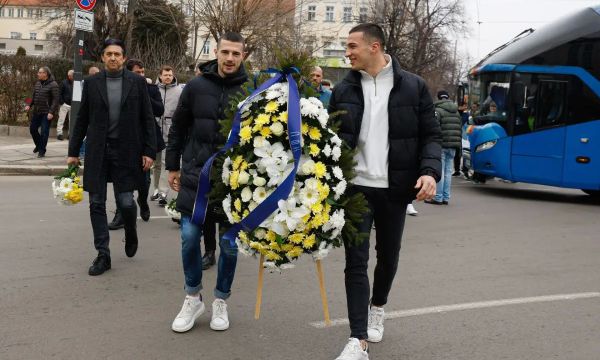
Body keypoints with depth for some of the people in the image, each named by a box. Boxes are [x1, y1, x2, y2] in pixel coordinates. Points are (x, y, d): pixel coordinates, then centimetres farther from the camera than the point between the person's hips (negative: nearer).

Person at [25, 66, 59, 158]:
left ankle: (42, 151, 7)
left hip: (46, 113, -7)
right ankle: (38, 145, 36)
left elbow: (56, 99, -16)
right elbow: (34, 96, 19)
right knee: (32, 129, 13)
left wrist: (51, 112, -22)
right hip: (36, 111, 7)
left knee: (44, 132, -5)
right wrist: (30, 105, 6)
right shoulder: (37, 83, 10)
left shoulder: (53, 85, -12)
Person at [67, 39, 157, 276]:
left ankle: (130, 233, 29)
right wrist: (73, 151, 6)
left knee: (126, 202, -4)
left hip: (126, 151, -2)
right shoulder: (91, 83, 5)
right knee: (96, 204, 3)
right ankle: (103, 255, 13)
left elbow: (147, 119, 1)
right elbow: (82, 120, 8)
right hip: (97, 151, 2)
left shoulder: (137, 82, 1)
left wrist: (149, 151, -6)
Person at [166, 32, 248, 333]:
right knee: (190, 237, 3)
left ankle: (221, 301, 25)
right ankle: (192, 297, 24)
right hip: (196, 176, 1)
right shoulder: (196, 86, 0)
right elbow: (178, 127, 8)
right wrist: (172, 166, 9)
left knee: (229, 243, 6)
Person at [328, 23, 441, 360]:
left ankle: (377, 307, 44)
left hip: (394, 188, 0)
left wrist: (430, 171, -15)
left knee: (388, 255, 15)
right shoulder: (344, 90, 4)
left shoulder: (413, 86, -1)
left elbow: (431, 135, 1)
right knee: (356, 261, -4)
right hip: (356, 187, 0)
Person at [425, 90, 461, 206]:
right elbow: (459, 130, 17)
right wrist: (459, 145, 21)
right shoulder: (456, 112, 16)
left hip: (442, 145, -6)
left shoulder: (438, 110, -7)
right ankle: (446, 198, 12)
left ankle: (438, 198, -2)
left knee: (440, 171, -3)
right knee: (448, 172, 9)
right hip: (453, 146, 7)